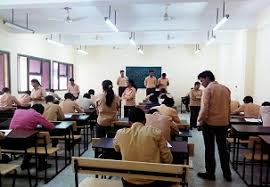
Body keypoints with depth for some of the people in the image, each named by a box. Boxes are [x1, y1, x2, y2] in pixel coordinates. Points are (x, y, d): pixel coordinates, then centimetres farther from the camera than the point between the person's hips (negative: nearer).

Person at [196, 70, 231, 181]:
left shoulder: (208, 89, -11)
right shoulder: (226, 89, 8)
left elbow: (204, 108, -17)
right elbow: (228, 107, 13)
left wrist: (200, 122, -9)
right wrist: (227, 120, 20)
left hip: (210, 123, -6)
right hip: (224, 123, 6)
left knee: (209, 149, 7)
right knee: (223, 149, 16)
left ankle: (210, 173, 17)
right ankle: (227, 174, 24)